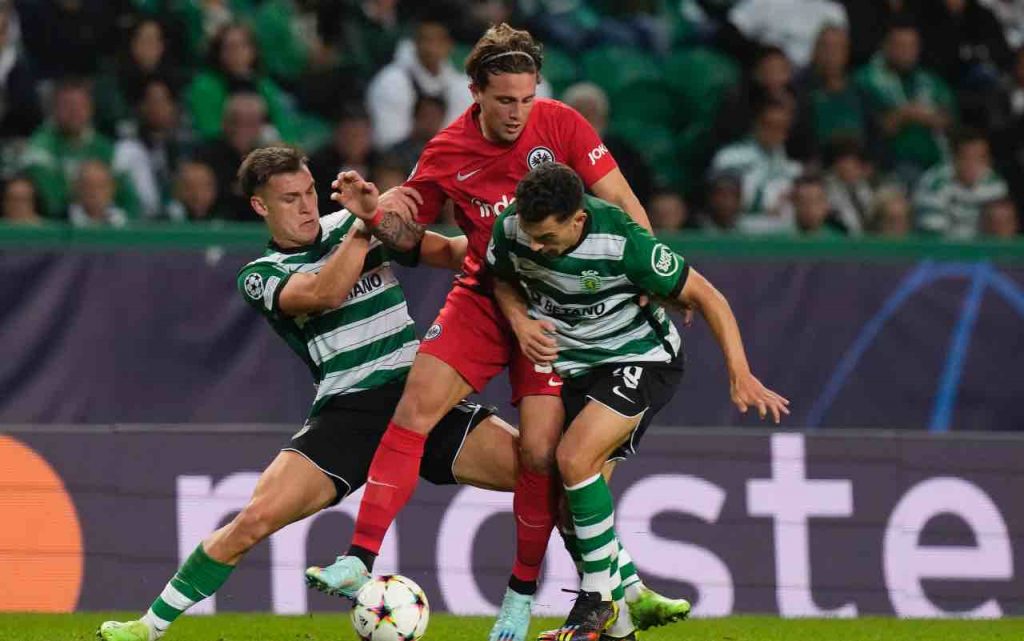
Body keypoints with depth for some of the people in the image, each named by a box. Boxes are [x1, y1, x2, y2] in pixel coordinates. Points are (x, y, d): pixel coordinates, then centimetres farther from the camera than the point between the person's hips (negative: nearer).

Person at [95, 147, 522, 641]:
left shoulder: (352, 224, 11)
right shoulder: (260, 276, 1)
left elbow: (446, 251, 14)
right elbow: (326, 293, -19)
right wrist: (365, 223, -21)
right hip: (347, 410, -2)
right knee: (256, 517, -19)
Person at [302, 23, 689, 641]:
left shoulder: (561, 125, -8)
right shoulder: (448, 153, -2)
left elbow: (621, 202, -3)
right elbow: (409, 234, 8)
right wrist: (380, 213, -15)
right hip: (482, 296, 2)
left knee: (541, 451, -12)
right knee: (416, 406, -17)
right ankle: (359, 561, -18)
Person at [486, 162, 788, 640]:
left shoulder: (622, 244, -30)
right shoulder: (511, 230, -17)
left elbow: (706, 297, -19)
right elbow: (503, 279, 8)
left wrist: (740, 375, -23)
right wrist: (520, 321, -13)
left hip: (638, 358, -6)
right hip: (571, 363, 6)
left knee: (575, 458, -26)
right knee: (563, 496, -1)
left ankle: (599, 603, -12)